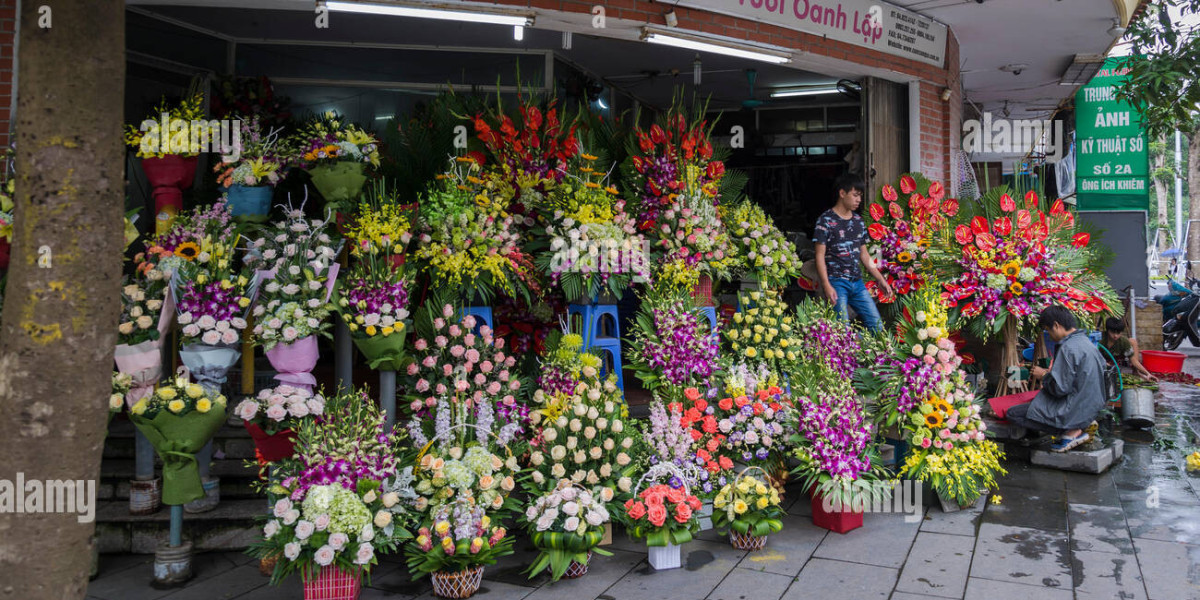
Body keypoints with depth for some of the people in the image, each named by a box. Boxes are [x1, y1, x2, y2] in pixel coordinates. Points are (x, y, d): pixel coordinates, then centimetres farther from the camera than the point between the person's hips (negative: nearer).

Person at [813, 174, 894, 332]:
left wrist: (881, 280, 16)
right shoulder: (826, 220, -4)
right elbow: (820, 256, -9)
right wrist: (827, 286, -19)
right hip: (836, 282, -6)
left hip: (858, 283, 7)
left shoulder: (858, 221, 16)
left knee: (877, 325, 3)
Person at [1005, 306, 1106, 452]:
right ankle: (1082, 425, 12)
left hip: (1074, 411, -10)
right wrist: (1051, 373, 17)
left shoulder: (1068, 348, -22)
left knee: (1012, 414, -8)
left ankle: (1072, 431, -8)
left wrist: (1044, 375, -5)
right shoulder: (1087, 342, 8)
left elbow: (1060, 388, -23)